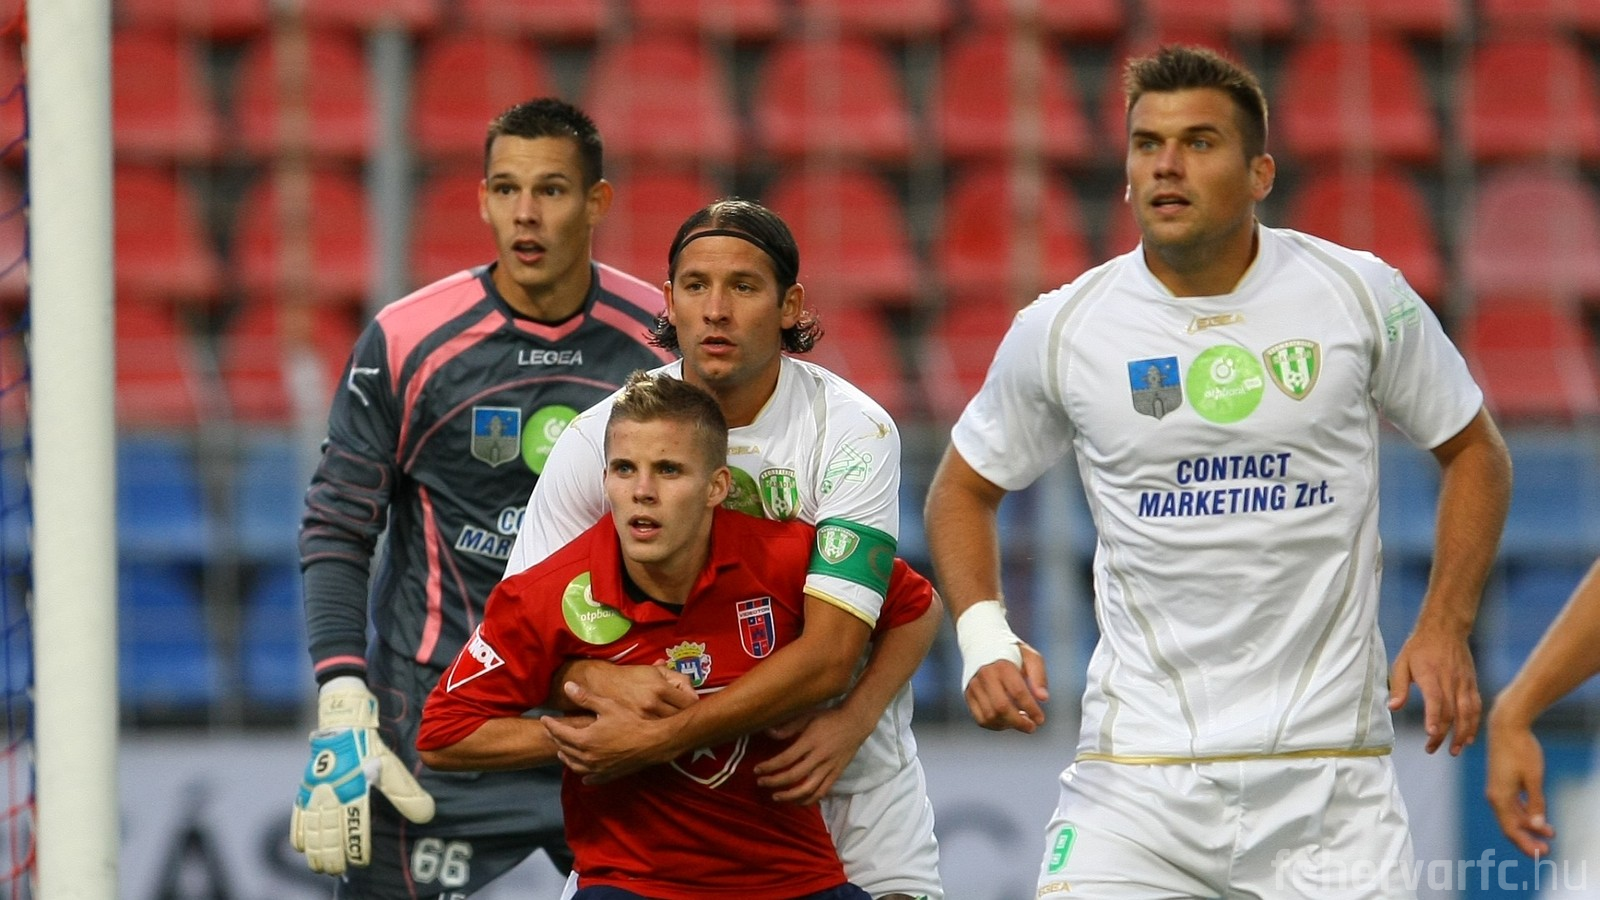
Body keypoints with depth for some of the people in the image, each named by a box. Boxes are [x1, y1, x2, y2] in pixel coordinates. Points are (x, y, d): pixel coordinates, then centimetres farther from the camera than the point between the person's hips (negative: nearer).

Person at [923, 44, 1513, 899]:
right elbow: (962, 487, 16)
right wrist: (983, 635, -1)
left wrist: (1444, 628, 1)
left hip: (1328, 762, 0)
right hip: (1137, 765, 0)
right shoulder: (1058, 329, 1)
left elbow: (1474, 451, 13)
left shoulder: (1363, 296, 0)